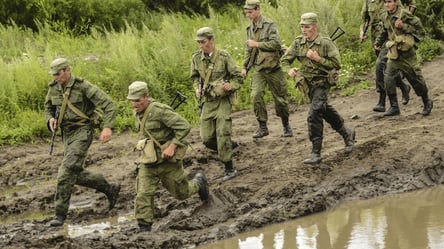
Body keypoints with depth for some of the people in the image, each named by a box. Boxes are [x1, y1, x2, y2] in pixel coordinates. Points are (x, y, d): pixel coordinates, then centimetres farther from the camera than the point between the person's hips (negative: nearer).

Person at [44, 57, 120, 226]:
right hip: (68, 134, 8)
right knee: (76, 175, 10)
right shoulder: (54, 88, 3)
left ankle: (60, 214, -12)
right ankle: (109, 189, 30)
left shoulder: (83, 86, -16)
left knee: (67, 171, -17)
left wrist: (108, 127, -32)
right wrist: (50, 119, -5)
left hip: (83, 133, -8)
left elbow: (108, 105, -18)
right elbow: (49, 108, 20)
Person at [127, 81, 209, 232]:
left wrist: (172, 146, -26)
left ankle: (198, 182, 44)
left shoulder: (160, 110, -23)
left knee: (181, 193, 13)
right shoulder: (138, 113, 4)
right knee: (143, 194, -9)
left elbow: (184, 126, -24)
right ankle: (144, 228, -7)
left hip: (167, 160, -6)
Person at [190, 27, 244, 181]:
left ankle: (229, 169, -3)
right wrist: (197, 88, 0)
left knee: (222, 135, -11)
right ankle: (230, 145, 29)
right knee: (207, 138, 1)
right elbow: (195, 77, 18)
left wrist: (230, 86, -22)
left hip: (223, 100, -5)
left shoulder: (224, 57, -12)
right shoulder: (196, 57, 0)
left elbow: (238, 77, -5)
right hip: (207, 101, 5)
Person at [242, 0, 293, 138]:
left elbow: (276, 44, -20)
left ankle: (286, 125, 24)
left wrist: (257, 44, -18)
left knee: (280, 98, 5)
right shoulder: (250, 29, 12)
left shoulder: (269, 25, -9)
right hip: (258, 69, 4)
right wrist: (245, 67, 17)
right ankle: (262, 127, -6)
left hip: (273, 68, -4)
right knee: (256, 96, -14)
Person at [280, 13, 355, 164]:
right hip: (307, 84, 7)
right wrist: (289, 70, -19)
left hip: (321, 83, -7)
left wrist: (318, 58, -25)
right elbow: (285, 60, 3)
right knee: (326, 111, 22)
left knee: (314, 116, -19)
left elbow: (337, 64, -16)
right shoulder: (298, 43, -2)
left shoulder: (326, 43, -15)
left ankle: (316, 153, -16)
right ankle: (347, 134, 44)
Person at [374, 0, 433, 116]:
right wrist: (378, 42, 18)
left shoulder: (405, 14, -16)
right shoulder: (385, 17, 4)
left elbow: (420, 30, -14)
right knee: (388, 78, -9)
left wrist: (404, 26, -22)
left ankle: (427, 103, 27)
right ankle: (394, 107, -1)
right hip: (394, 54, 5)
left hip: (407, 53, -5)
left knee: (415, 79, 5)